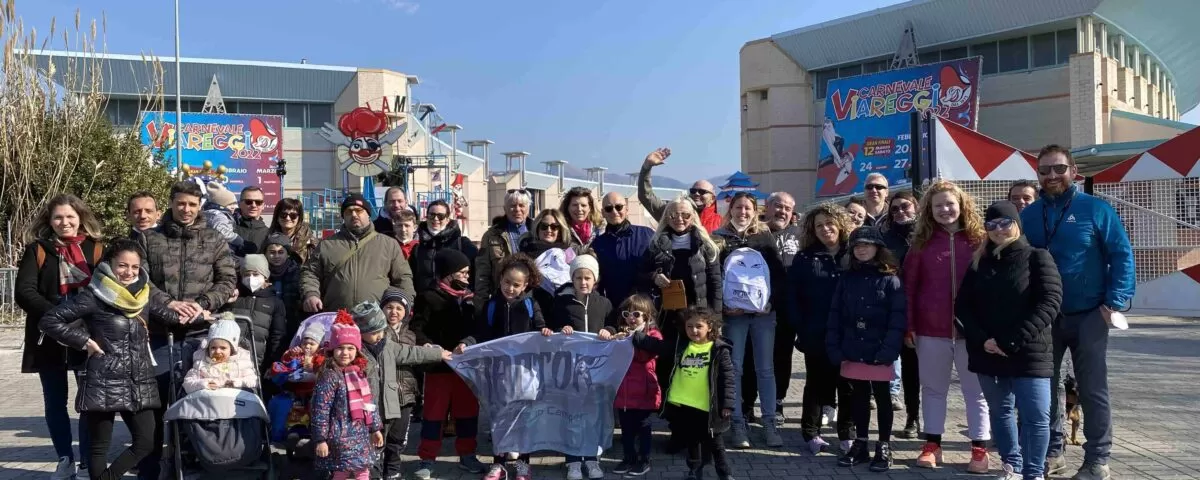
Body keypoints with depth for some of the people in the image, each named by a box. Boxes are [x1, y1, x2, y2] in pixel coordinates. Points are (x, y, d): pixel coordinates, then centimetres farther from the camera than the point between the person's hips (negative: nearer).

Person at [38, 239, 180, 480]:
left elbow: (170, 317, 22)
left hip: (139, 384, 5)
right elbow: (49, 320, -8)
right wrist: (85, 341, -11)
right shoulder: (93, 296, -8)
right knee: (100, 445, 5)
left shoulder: (143, 295, 10)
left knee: (147, 442, 4)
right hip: (104, 383, -5)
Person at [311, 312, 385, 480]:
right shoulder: (329, 376, -12)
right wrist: (321, 439, -16)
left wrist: (375, 428, 19)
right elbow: (320, 410, -14)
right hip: (341, 435, -7)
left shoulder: (361, 373, 9)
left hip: (362, 433, 7)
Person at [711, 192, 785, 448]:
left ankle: (769, 424, 11)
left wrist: (772, 302, -7)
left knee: (766, 369, 4)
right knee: (734, 369, 2)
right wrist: (722, 306, -10)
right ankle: (737, 424, 10)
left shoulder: (765, 236, 8)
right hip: (732, 314, -1)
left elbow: (778, 272, 5)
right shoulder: (719, 238, 4)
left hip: (764, 312, 1)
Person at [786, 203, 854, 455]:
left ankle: (847, 434, 20)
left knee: (848, 384, 9)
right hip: (816, 335, 0)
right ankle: (811, 433, 17)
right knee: (816, 384, 9)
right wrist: (800, 327, -9)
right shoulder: (804, 258, 2)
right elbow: (792, 295, -1)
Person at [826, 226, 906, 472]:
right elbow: (835, 316, 4)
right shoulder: (847, 279, 7)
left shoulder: (890, 280, -4)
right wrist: (834, 349, -4)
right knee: (860, 399, 13)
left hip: (880, 354, -3)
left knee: (882, 399, 8)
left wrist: (888, 351, -20)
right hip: (853, 353, 4)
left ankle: (883, 448, 17)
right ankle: (860, 445, 24)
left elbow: (898, 319, -11)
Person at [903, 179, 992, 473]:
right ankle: (932, 445, 22)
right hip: (931, 329, 2)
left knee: (975, 390, 8)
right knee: (933, 388, 12)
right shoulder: (922, 242, 2)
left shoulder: (980, 239, -1)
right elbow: (909, 285, 3)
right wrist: (908, 325, -2)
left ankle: (980, 449, 16)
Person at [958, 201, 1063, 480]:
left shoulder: (1037, 258, -2)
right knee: (1000, 412, 13)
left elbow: (1049, 303, -12)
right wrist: (982, 340, -10)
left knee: (1035, 415, -6)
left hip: (1029, 353, -4)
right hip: (987, 353, 5)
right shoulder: (979, 263, 10)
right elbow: (962, 306, 7)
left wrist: (1010, 342, -17)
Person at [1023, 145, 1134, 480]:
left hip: (1088, 316, -3)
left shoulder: (1095, 209, -5)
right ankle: (1051, 452, 23)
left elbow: (1122, 255, -6)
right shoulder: (1028, 215, 5)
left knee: (1092, 390, 4)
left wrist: (1115, 302, -14)